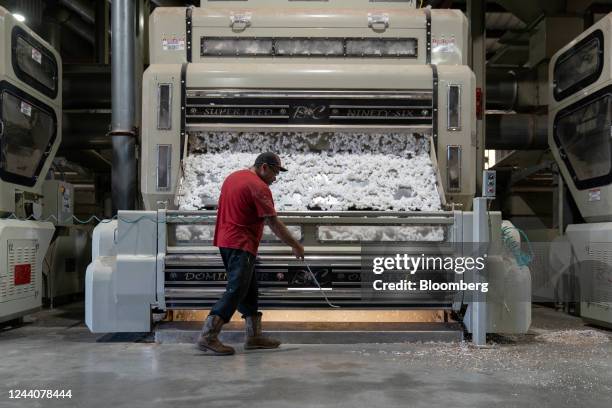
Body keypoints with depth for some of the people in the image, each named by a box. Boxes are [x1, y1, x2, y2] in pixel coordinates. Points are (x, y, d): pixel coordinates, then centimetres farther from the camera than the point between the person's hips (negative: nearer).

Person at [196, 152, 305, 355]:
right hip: (241, 245, -10)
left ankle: (254, 336, 20)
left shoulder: (233, 177, 15)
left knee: (249, 290, 14)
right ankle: (208, 337, -8)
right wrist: (295, 245, -7)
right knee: (235, 291, -8)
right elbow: (274, 223, -15)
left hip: (226, 240, 10)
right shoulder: (258, 187, -15)